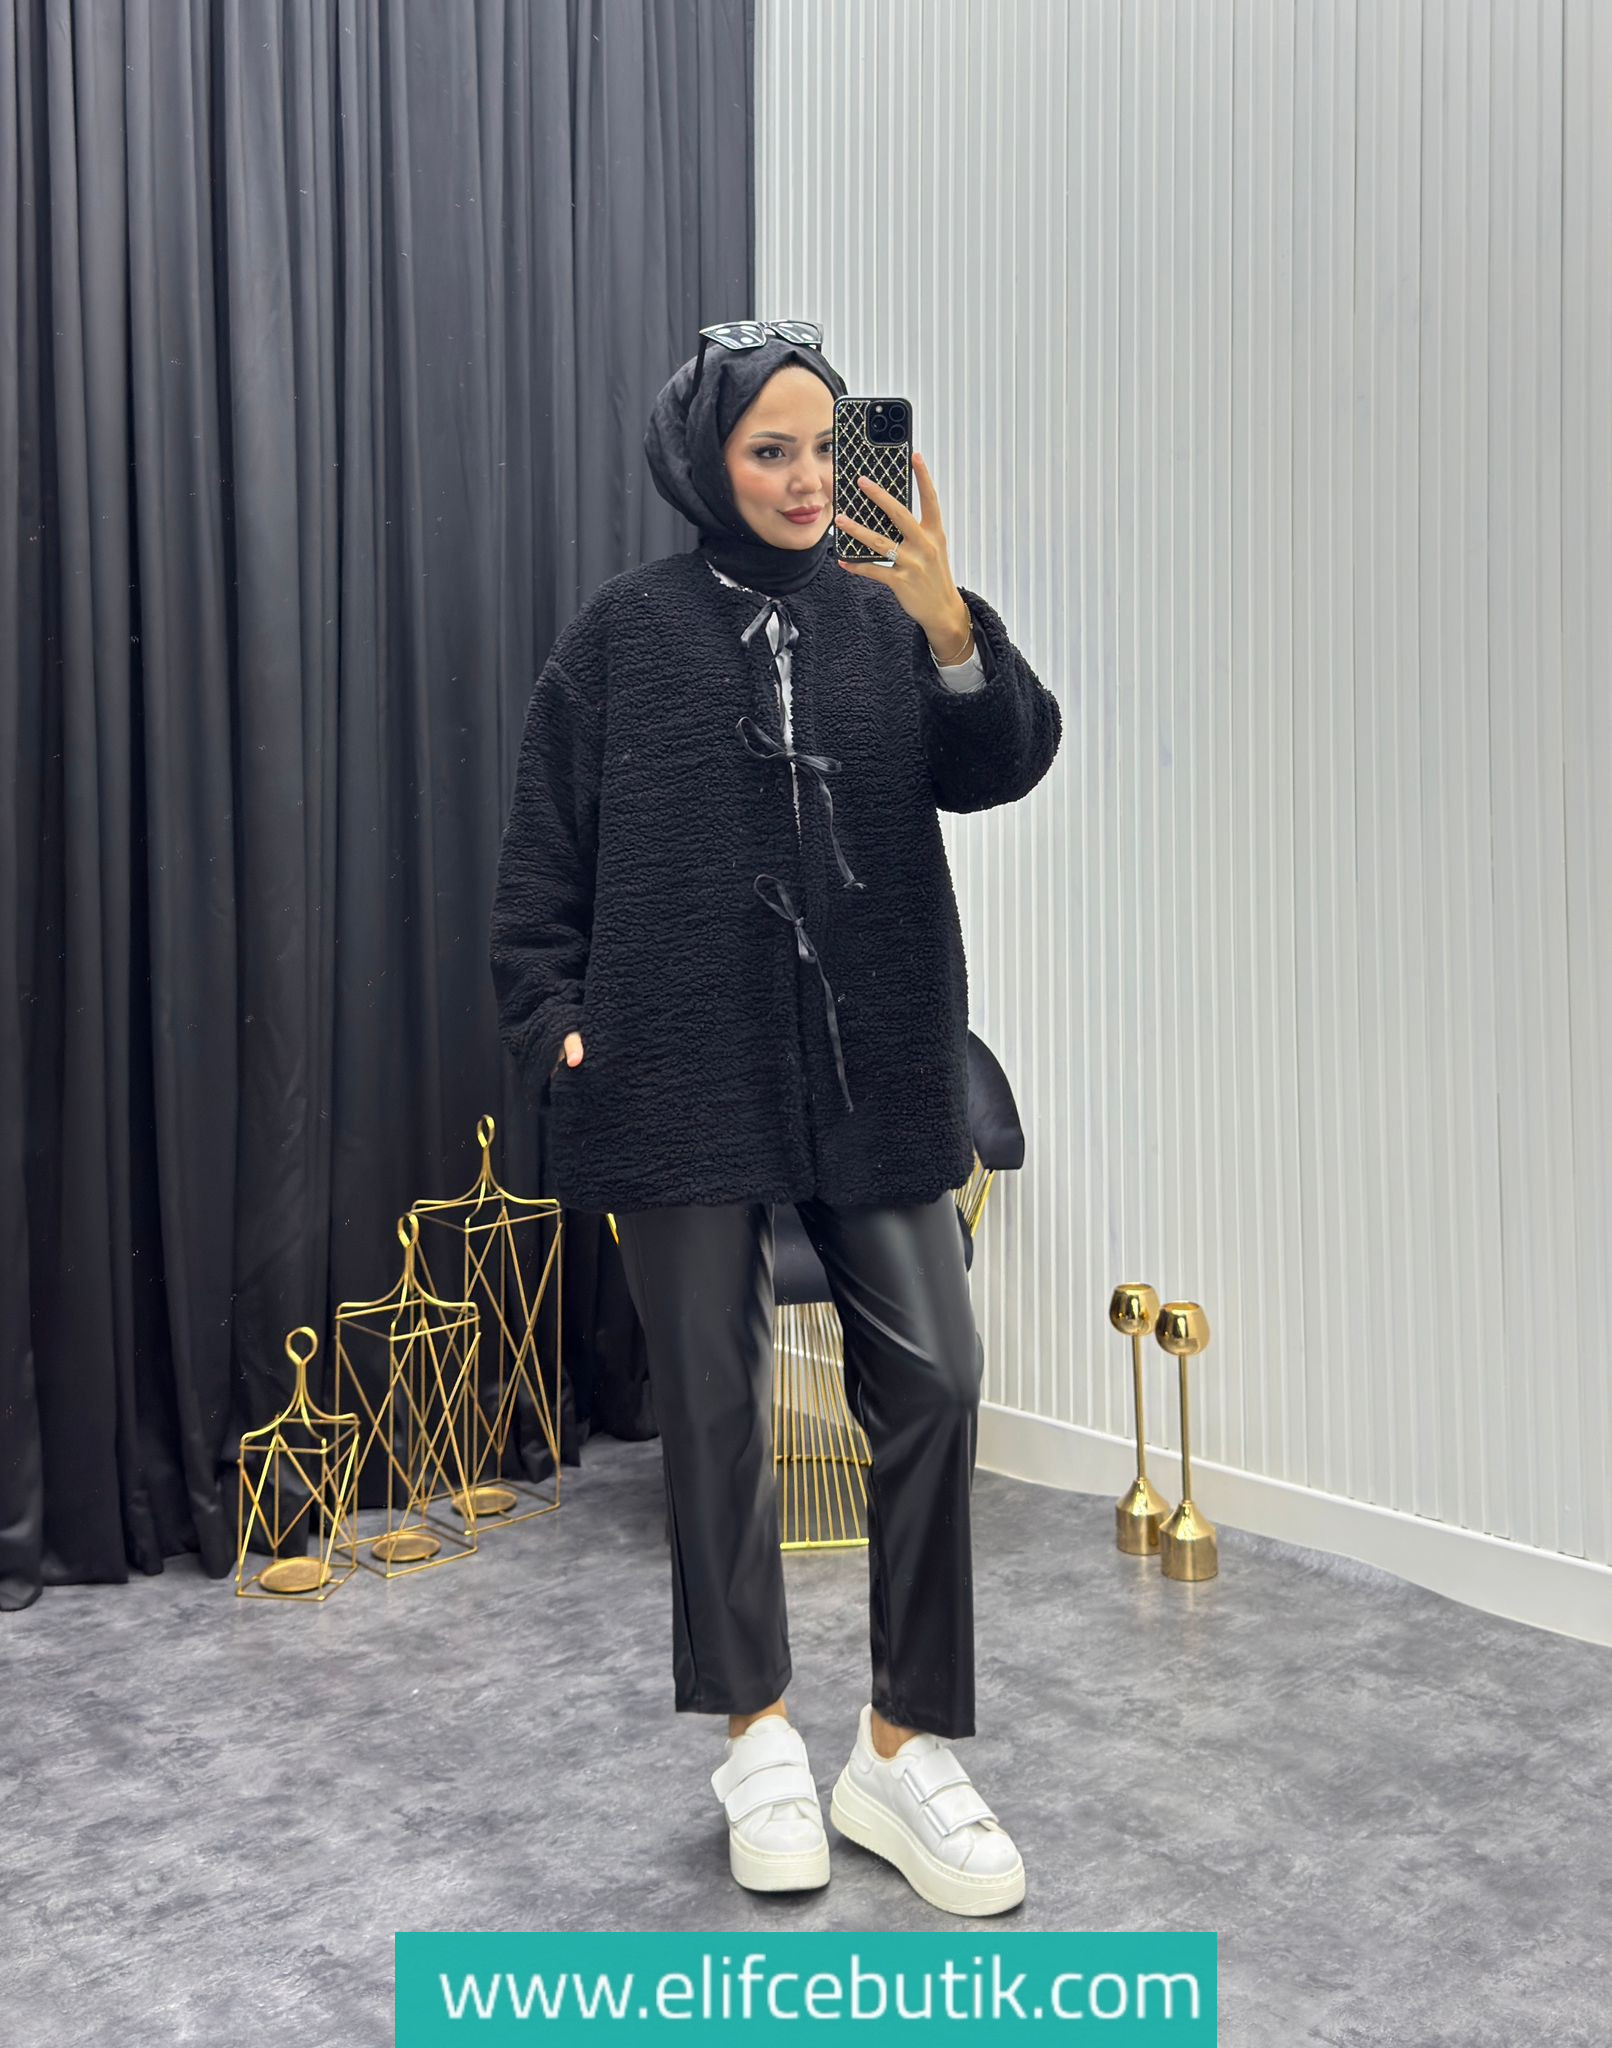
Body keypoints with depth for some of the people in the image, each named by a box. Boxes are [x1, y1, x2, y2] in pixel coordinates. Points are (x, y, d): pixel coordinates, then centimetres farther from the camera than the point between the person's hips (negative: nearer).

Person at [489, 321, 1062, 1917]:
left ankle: (904, 1752, 11)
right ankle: (758, 1741, 24)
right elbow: (543, 856, 4)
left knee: (932, 1382, -4)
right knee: (713, 1398, 6)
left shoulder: (884, 618, 7)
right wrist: (554, 1023, -4)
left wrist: (955, 631, -23)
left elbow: (998, 768, -7)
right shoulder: (624, 633, 2)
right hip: (684, 1072, -1)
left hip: (872, 1070, 2)